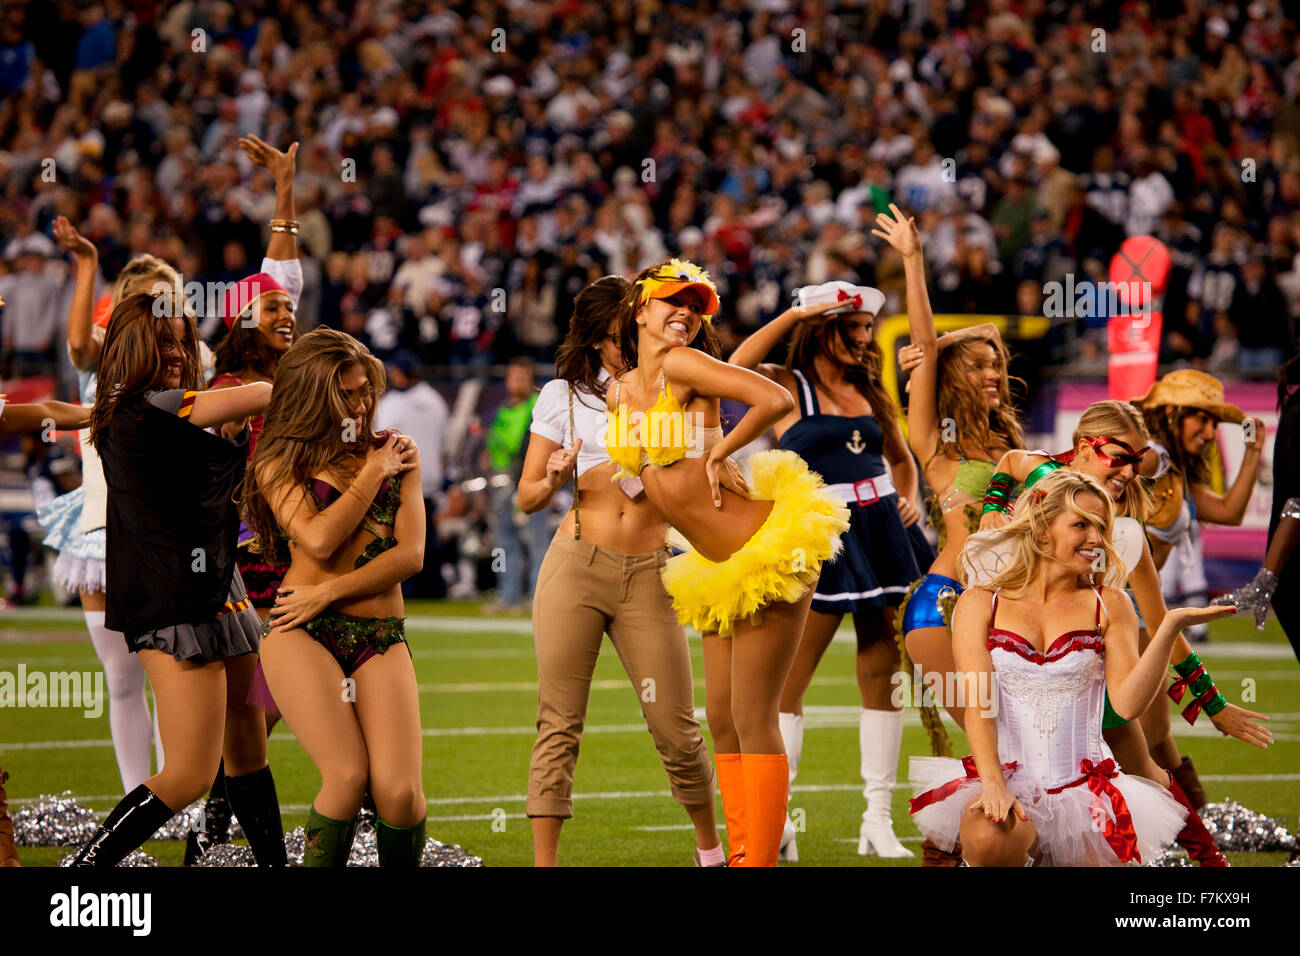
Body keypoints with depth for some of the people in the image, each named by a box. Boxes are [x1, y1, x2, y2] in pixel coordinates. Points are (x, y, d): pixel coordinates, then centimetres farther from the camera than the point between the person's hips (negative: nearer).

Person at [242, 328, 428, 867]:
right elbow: (319, 540, -7)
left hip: (381, 638, 2)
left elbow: (411, 556, 6)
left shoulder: (397, 453, 18)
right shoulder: (279, 465, 11)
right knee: (348, 776, -23)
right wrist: (373, 474, 4)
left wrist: (328, 592, -4)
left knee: (399, 788, -19)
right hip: (301, 635, -2)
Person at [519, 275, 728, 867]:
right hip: (575, 566, -1)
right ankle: (544, 862, -3)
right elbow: (526, 498, 8)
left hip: (648, 575, 1)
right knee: (559, 724, -5)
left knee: (676, 728, -1)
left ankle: (711, 850, 20)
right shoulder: (565, 396, 9)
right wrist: (553, 481, -14)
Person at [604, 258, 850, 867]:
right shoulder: (617, 394, 10)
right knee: (722, 722, 12)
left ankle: (760, 860, -5)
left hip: (770, 547, -8)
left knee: (753, 722, -8)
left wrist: (719, 453, -12)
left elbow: (776, 400, -23)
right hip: (719, 567, 8)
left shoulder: (683, 366, -12)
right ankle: (741, 855, 19)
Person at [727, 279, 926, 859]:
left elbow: (900, 458, 29)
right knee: (789, 680, -7)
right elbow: (736, 371, -23)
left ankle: (878, 819, 10)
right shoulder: (788, 386, -1)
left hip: (879, 532, 5)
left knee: (881, 677, 5)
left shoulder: (870, 393, 15)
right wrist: (794, 315, -17)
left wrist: (908, 500, 9)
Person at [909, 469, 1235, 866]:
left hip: (1085, 787, 2)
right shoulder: (980, 603, 7)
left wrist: (1170, 626, -17)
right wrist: (993, 784, -20)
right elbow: (978, 700, -5)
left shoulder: (1109, 605, 9)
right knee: (988, 841, -35)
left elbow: (1127, 702, -6)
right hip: (1007, 777, -2)